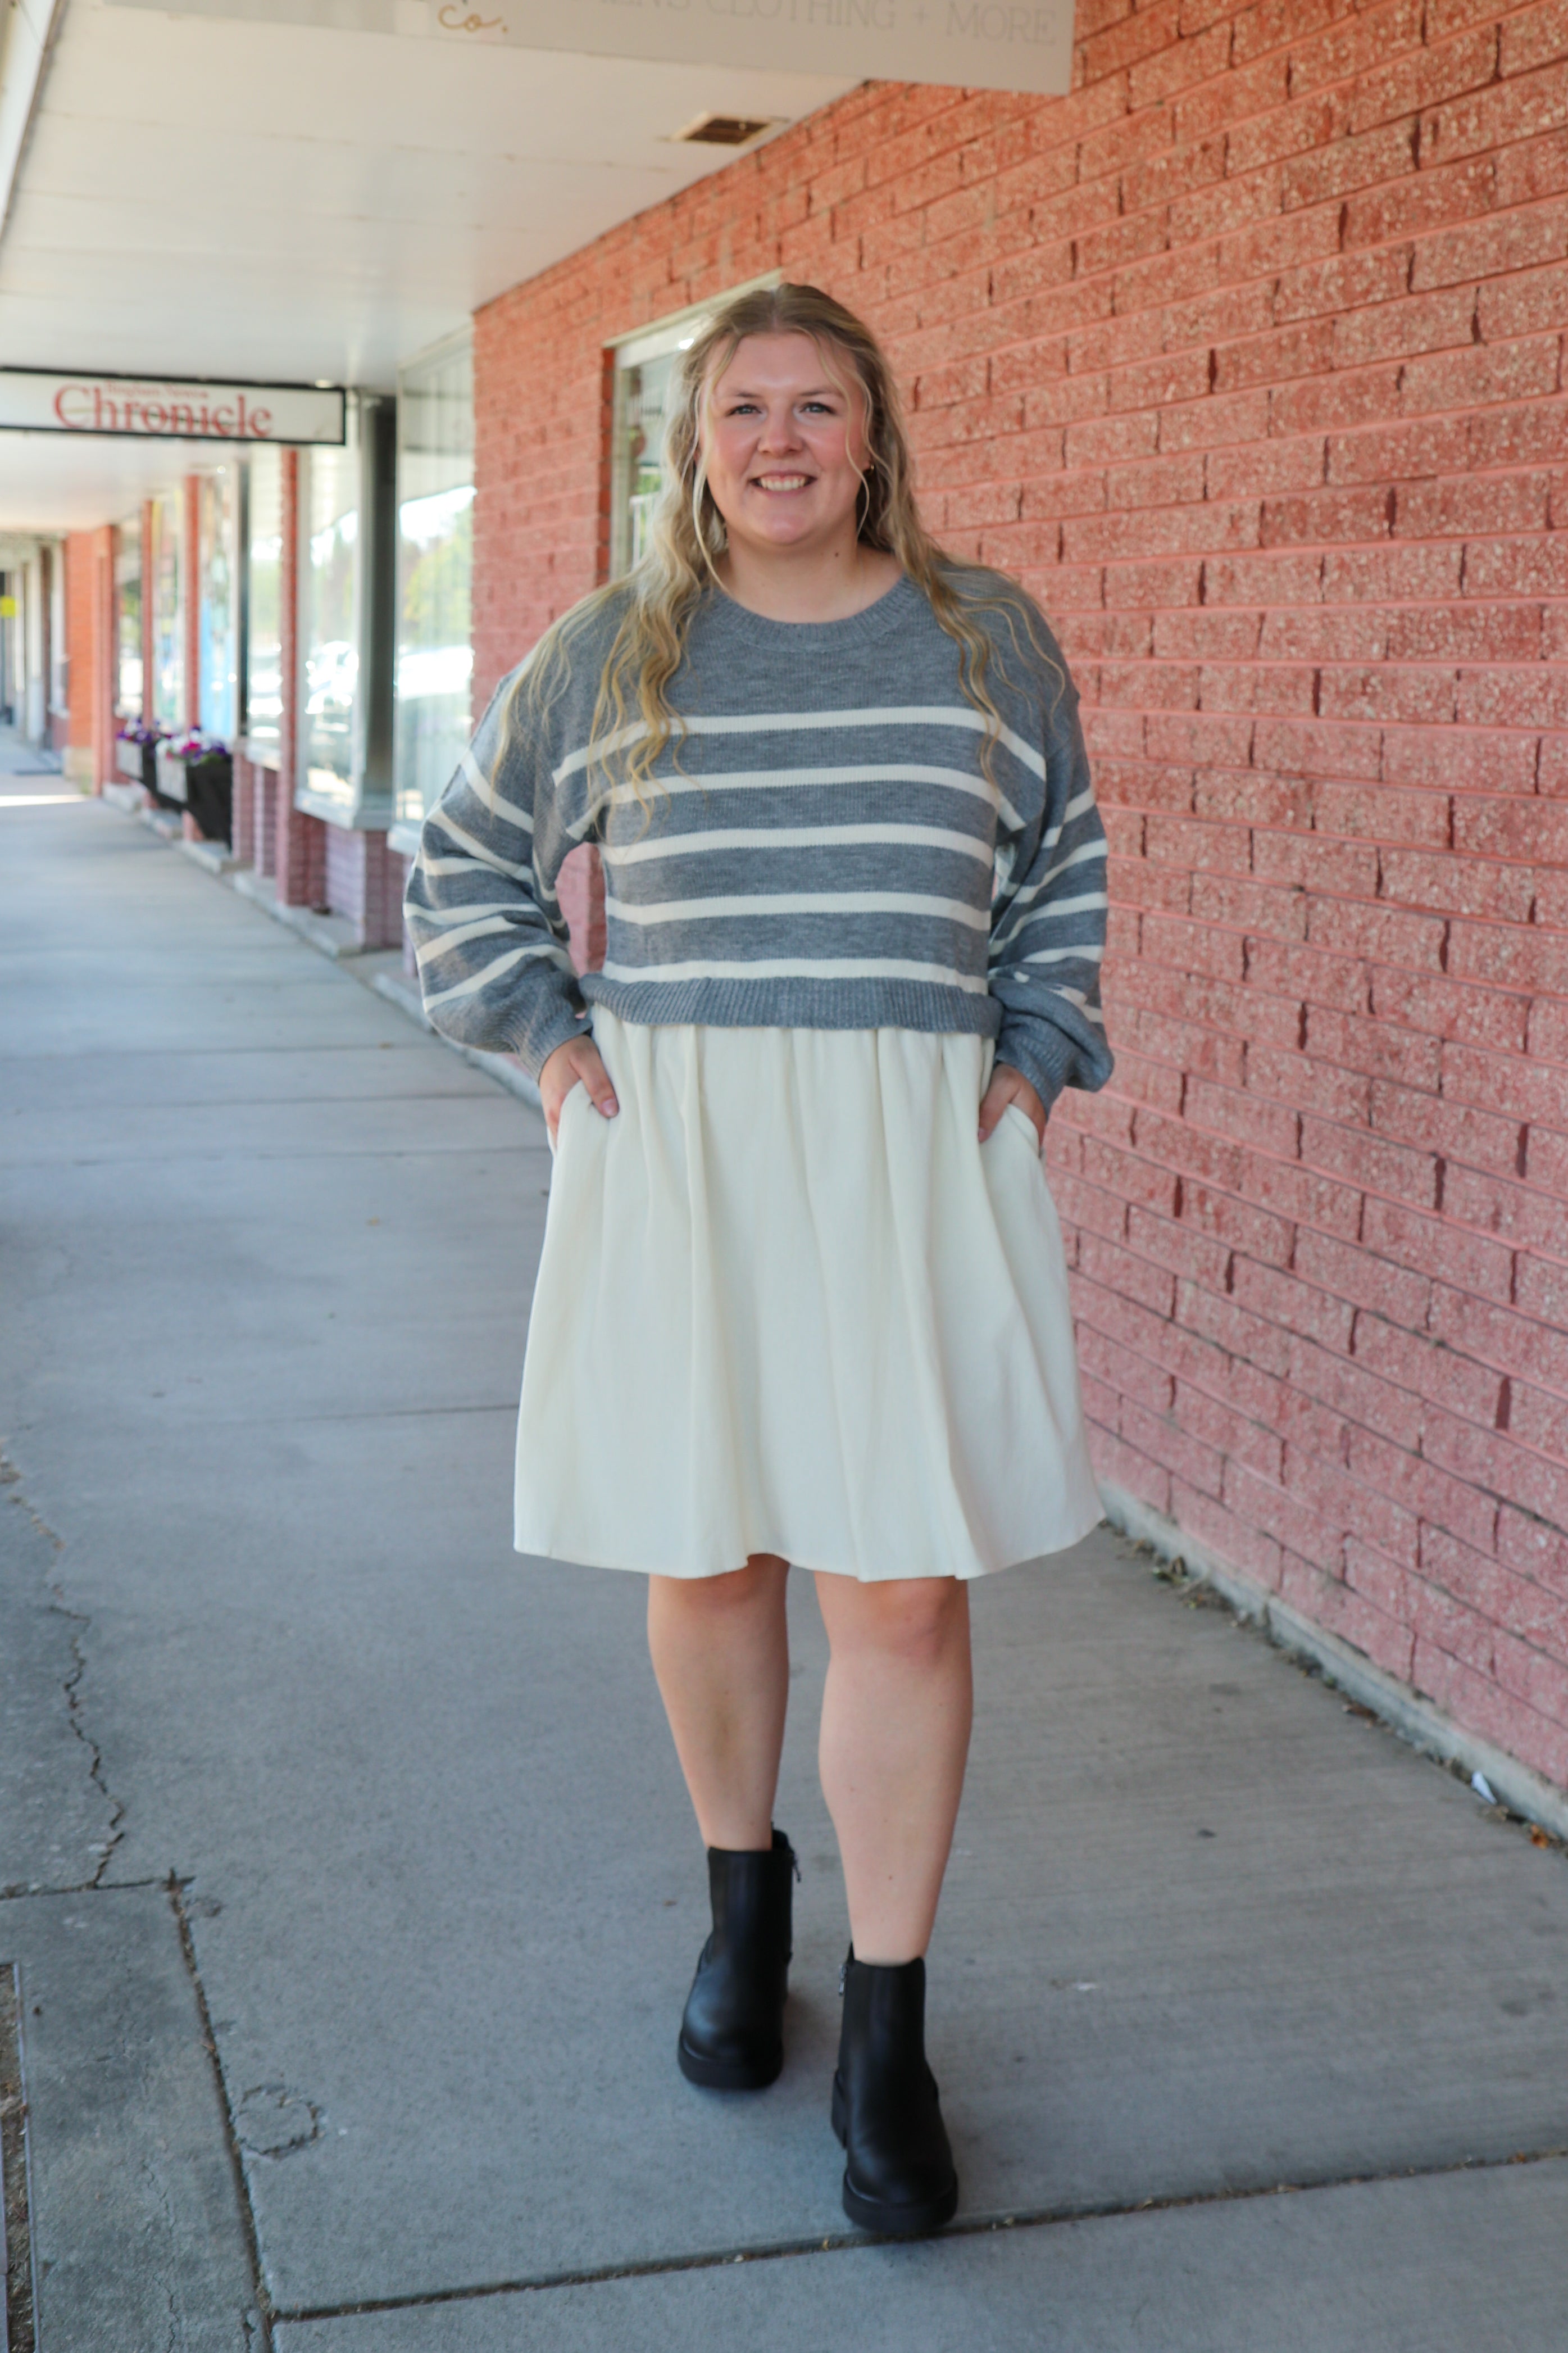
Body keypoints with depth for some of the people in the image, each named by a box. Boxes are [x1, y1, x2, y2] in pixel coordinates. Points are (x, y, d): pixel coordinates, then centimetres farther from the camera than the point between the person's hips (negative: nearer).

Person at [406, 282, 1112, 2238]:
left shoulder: (986, 640, 6)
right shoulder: (607, 653, 5)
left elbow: (1063, 877, 19)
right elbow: (465, 864, 17)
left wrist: (1033, 1056, 7)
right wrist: (550, 1039, 5)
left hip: (915, 1158, 0)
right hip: (674, 1149, 1)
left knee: (902, 1589, -3)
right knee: (706, 1562, 9)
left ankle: (886, 2037, 10)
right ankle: (741, 1898, 35)